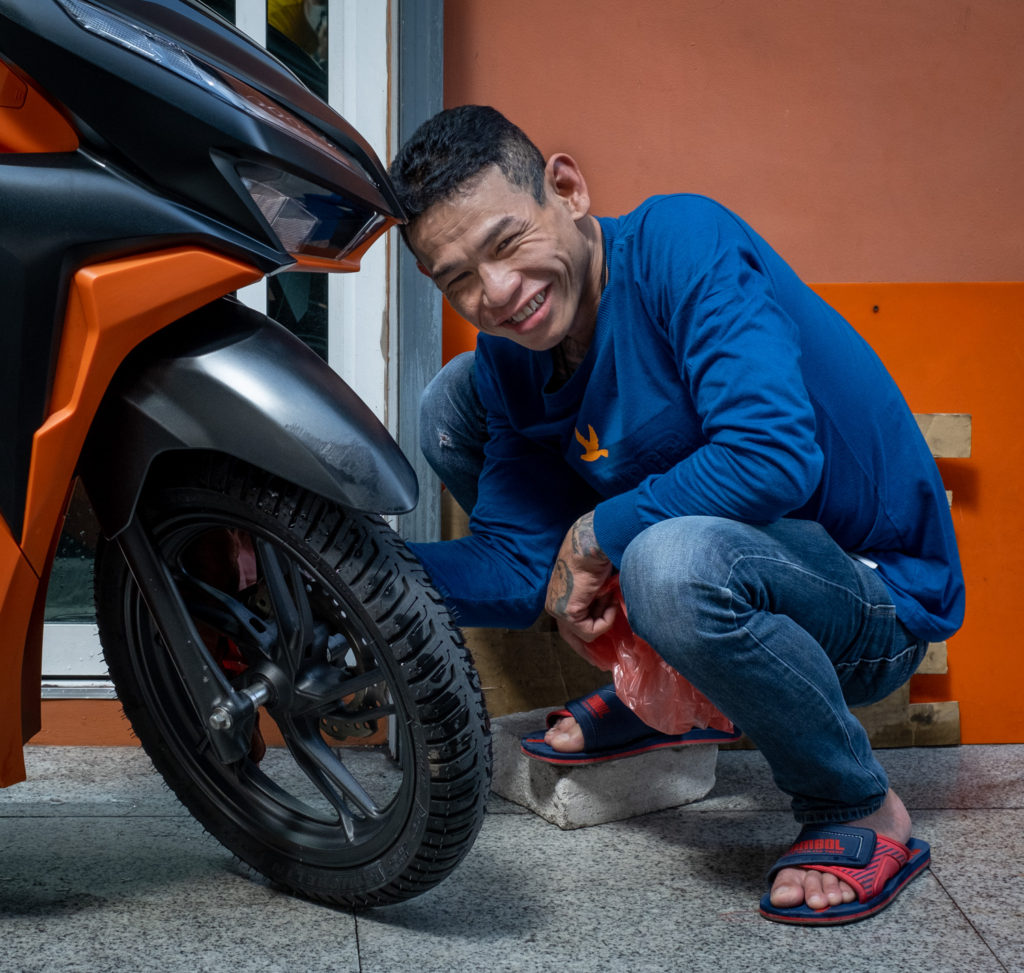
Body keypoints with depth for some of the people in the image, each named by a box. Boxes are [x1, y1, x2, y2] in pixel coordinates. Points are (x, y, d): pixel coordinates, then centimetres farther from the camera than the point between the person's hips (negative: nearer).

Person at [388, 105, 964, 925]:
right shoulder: (512, 362, -2)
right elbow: (517, 571, -1)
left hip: (877, 593, -7)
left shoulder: (682, 241, -24)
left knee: (674, 562, -42)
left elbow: (775, 454, -36)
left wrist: (594, 535, -24)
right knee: (455, 402, 4)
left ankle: (862, 815, -12)